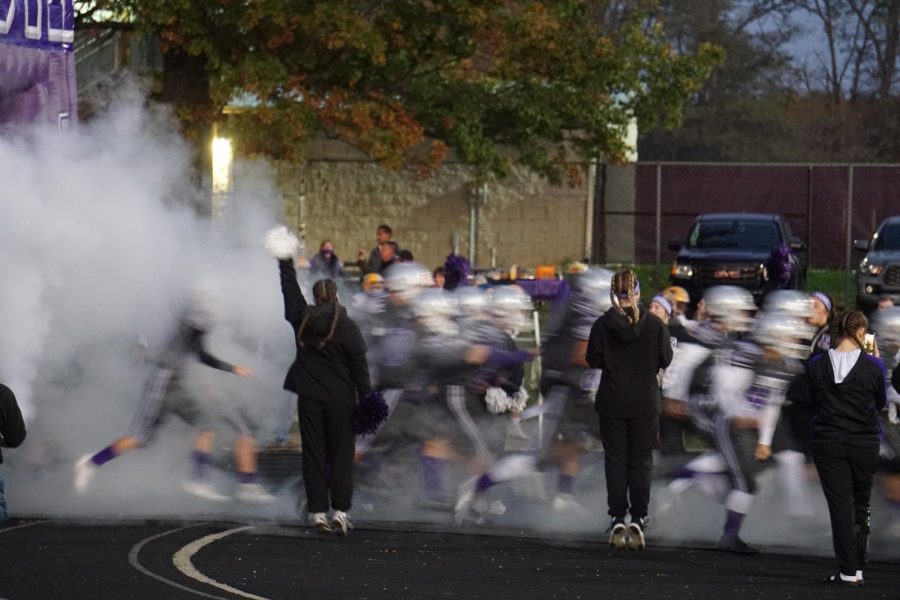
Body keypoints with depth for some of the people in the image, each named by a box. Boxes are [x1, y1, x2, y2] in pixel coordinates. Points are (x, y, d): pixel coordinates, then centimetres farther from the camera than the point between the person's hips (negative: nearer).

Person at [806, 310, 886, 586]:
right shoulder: (873, 366, -10)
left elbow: (813, 401, 7)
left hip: (828, 443, 0)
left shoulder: (816, 365, -6)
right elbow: (881, 402, 6)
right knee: (860, 505, 17)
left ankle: (848, 571, -3)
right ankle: (858, 566, 15)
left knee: (840, 505, 3)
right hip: (864, 443, 0)